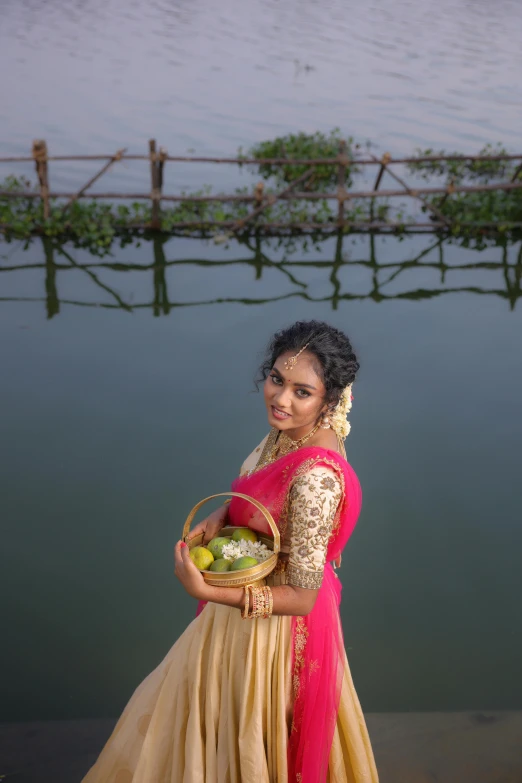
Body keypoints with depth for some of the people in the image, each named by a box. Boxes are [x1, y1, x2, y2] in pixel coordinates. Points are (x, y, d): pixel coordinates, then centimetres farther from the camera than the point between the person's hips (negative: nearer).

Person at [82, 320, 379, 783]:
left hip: (272, 621, -8)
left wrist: (204, 592, -33)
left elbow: (301, 598, -28)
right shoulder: (289, 429, -10)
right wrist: (221, 515, -9)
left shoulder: (315, 478, -35)